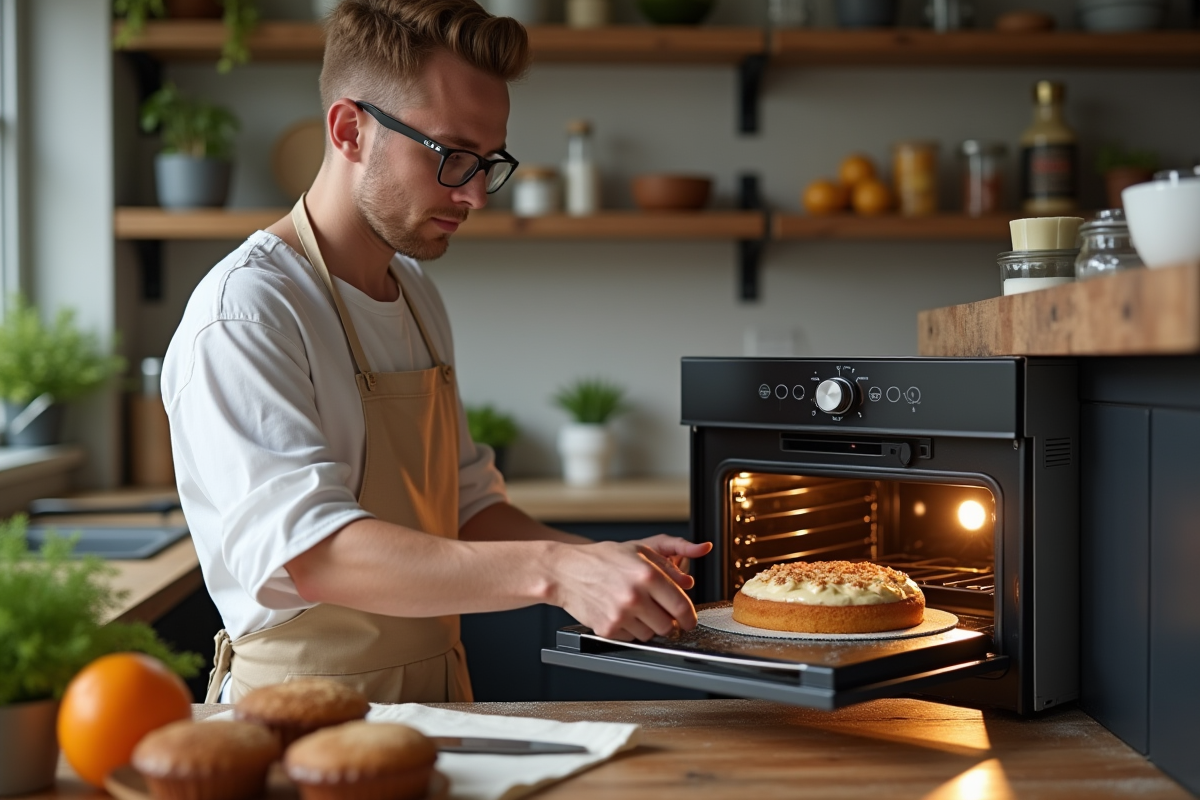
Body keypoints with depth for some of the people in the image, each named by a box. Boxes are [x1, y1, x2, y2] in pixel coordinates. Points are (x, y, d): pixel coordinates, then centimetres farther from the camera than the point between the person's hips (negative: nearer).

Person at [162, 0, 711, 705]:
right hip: (307, 718, -7)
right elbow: (307, 552, -23)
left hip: (435, 703, 7)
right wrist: (551, 571, -30)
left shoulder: (418, 299, 14)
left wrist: (605, 561, 4)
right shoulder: (244, 311, -12)